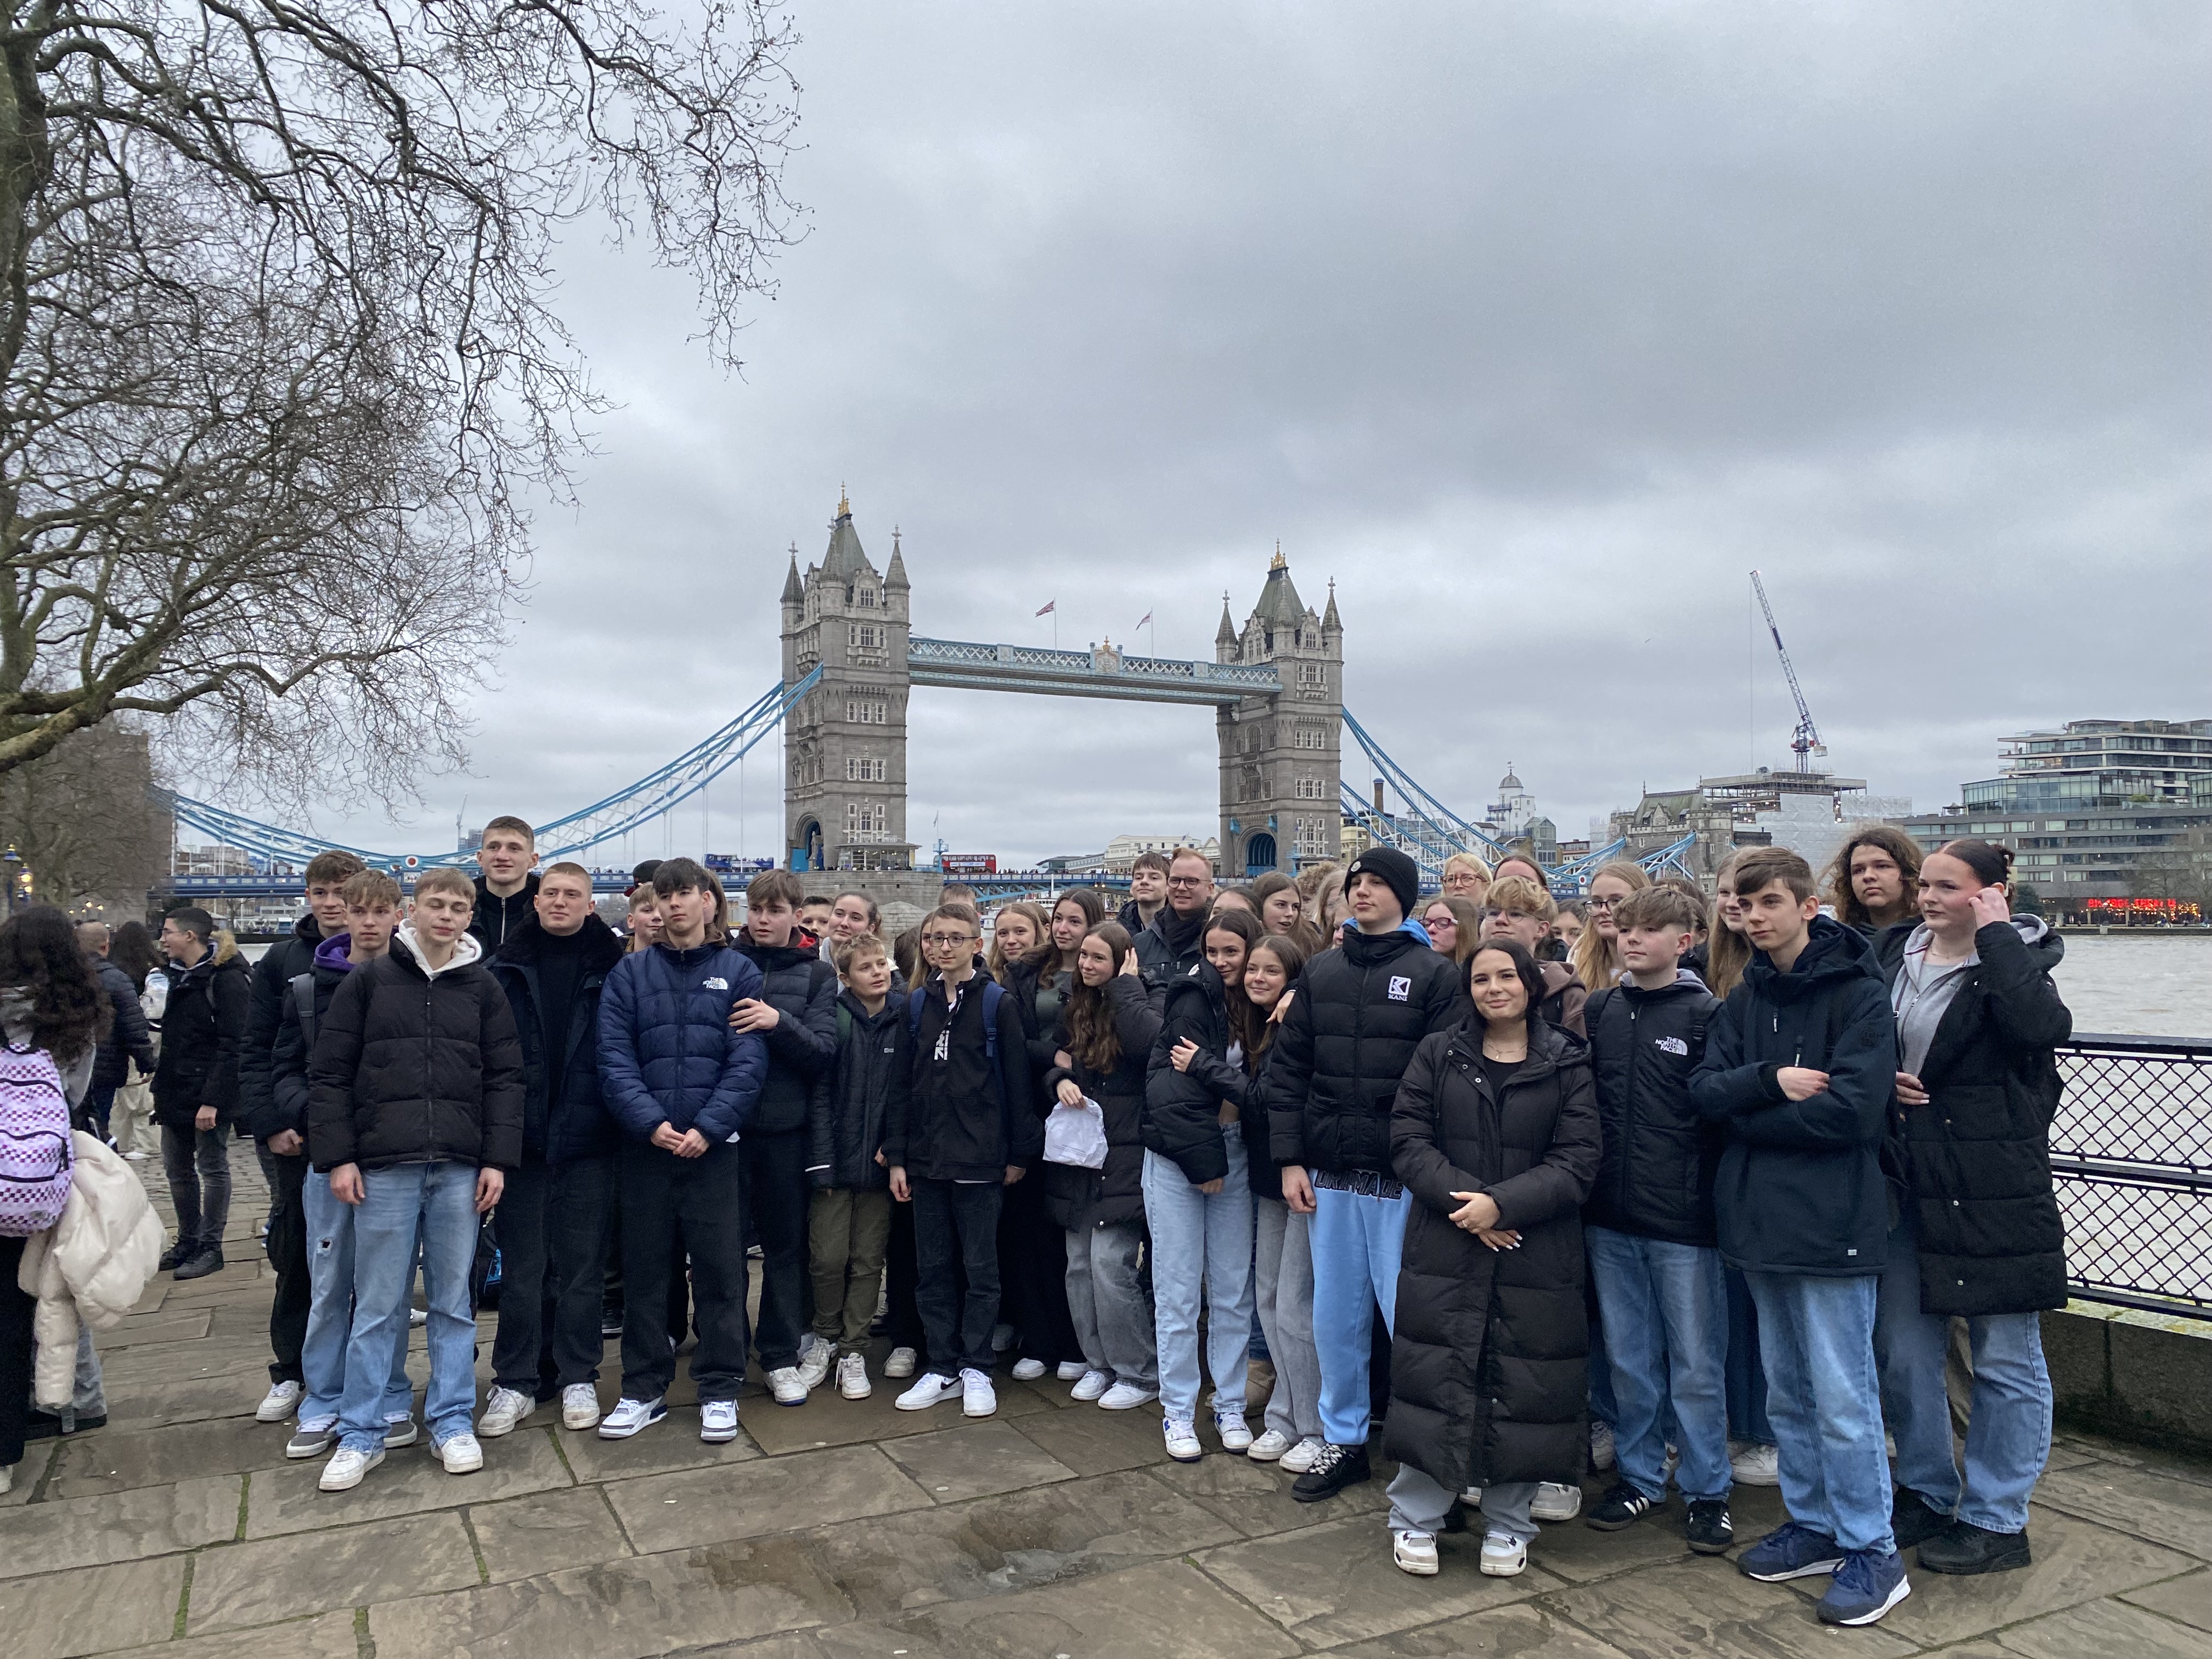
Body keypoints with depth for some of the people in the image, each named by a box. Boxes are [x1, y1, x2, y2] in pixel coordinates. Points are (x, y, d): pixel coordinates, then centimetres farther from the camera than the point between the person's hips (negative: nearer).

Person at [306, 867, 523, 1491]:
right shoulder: (369, 980, 3)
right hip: (384, 1166, -1)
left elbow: (504, 1078, 7)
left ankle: (452, 1422, 20)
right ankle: (360, 1434, 17)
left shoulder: (483, 989, 7)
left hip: (459, 1168, 1)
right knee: (377, 1306, 5)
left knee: (453, 1301, 9)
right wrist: (338, 1156, -5)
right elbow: (329, 1072, 2)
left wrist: (497, 1159, -1)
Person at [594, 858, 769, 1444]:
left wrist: (708, 1128, -15)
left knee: (720, 1270, 4)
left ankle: (720, 1390, 16)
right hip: (645, 1147, 2)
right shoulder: (629, 973, 7)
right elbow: (614, 1059, -2)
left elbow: (749, 1062, -4)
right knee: (644, 1271, 10)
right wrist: (652, 1122, -14)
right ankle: (644, 1390, 22)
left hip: (715, 1148, -1)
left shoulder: (740, 973, 3)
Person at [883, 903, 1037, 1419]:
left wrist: (1020, 1153, -5)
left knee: (981, 1269, 5)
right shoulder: (916, 1004, 8)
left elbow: (1016, 1081, -4)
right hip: (926, 1159, 4)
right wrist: (896, 1155, 4)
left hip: (980, 1159, -4)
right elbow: (901, 1082, 8)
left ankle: (976, 1369, 16)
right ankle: (942, 1369, 21)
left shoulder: (997, 1003, -4)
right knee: (933, 1269, 10)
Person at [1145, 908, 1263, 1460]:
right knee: (1179, 1291, 2)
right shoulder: (1195, 997, -8)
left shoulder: (1258, 1007, 7)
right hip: (1179, 1155, -4)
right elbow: (1175, 1090, -12)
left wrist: (1204, 1066, -8)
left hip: (1232, 1154, 5)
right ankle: (1178, 1413, 13)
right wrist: (1203, 1161, -10)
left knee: (1233, 1290, 8)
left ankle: (1230, 1408, 20)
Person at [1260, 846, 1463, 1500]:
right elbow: (1288, 1067, 9)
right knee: (1335, 1317, 13)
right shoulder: (1321, 971, 9)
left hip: (1403, 1177, -4)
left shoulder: (1434, 975, -4)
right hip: (1329, 1175, 5)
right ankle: (1343, 1441, 28)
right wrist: (1289, 1159, 3)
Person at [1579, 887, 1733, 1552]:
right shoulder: (1597, 1011, 6)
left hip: (1683, 1220, -4)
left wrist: (1712, 1198, -10)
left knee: (1696, 1363, 7)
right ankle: (1639, 1477, 28)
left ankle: (1707, 1490, 22)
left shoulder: (1706, 1015, -6)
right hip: (1610, 1217, 4)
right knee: (1628, 1356, 14)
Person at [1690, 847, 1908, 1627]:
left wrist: (1747, 1116, -10)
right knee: (1788, 1392, 17)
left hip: (1830, 1222, -7)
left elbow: (1853, 1109, -20)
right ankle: (1813, 1525, 31)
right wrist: (1772, 1081, -17)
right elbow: (1706, 1090, 1)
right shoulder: (1743, 1000, 10)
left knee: (1842, 1399, 0)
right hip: (1760, 1219, 7)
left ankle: (1871, 1552, 15)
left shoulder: (1860, 996, -10)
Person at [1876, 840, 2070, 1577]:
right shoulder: (1897, 962, 8)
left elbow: (2042, 1026, -31)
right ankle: (1927, 1493, 31)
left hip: (1992, 1190, -6)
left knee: (2005, 1358, 6)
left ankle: (1997, 1520, 19)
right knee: (1902, 1351, 14)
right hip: (1907, 1184, 6)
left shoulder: (2015, 961, -8)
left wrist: (1995, 934, -22)